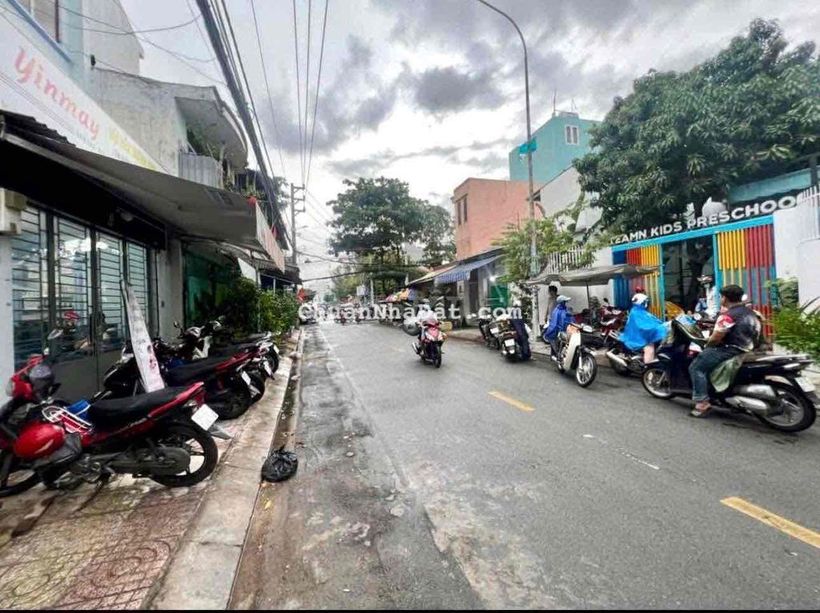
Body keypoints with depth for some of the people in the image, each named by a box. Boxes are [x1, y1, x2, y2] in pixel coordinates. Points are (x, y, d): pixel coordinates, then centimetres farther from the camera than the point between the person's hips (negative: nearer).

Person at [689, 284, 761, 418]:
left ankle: (702, 403, -18)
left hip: (731, 350, -11)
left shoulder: (728, 316, -16)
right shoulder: (751, 313, 16)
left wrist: (707, 346, 1)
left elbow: (716, 337, -17)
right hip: (748, 350, 11)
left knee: (696, 367, -12)